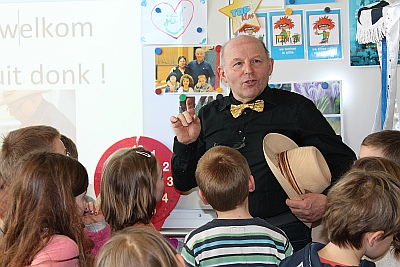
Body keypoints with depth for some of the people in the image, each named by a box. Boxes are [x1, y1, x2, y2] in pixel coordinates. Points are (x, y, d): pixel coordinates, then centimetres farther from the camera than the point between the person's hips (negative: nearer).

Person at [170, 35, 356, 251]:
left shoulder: (297, 108, 5)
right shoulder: (208, 116, 13)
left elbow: (344, 162, 7)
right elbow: (184, 184, 18)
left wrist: (327, 201, -11)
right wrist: (185, 144, 1)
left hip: (287, 233, -3)